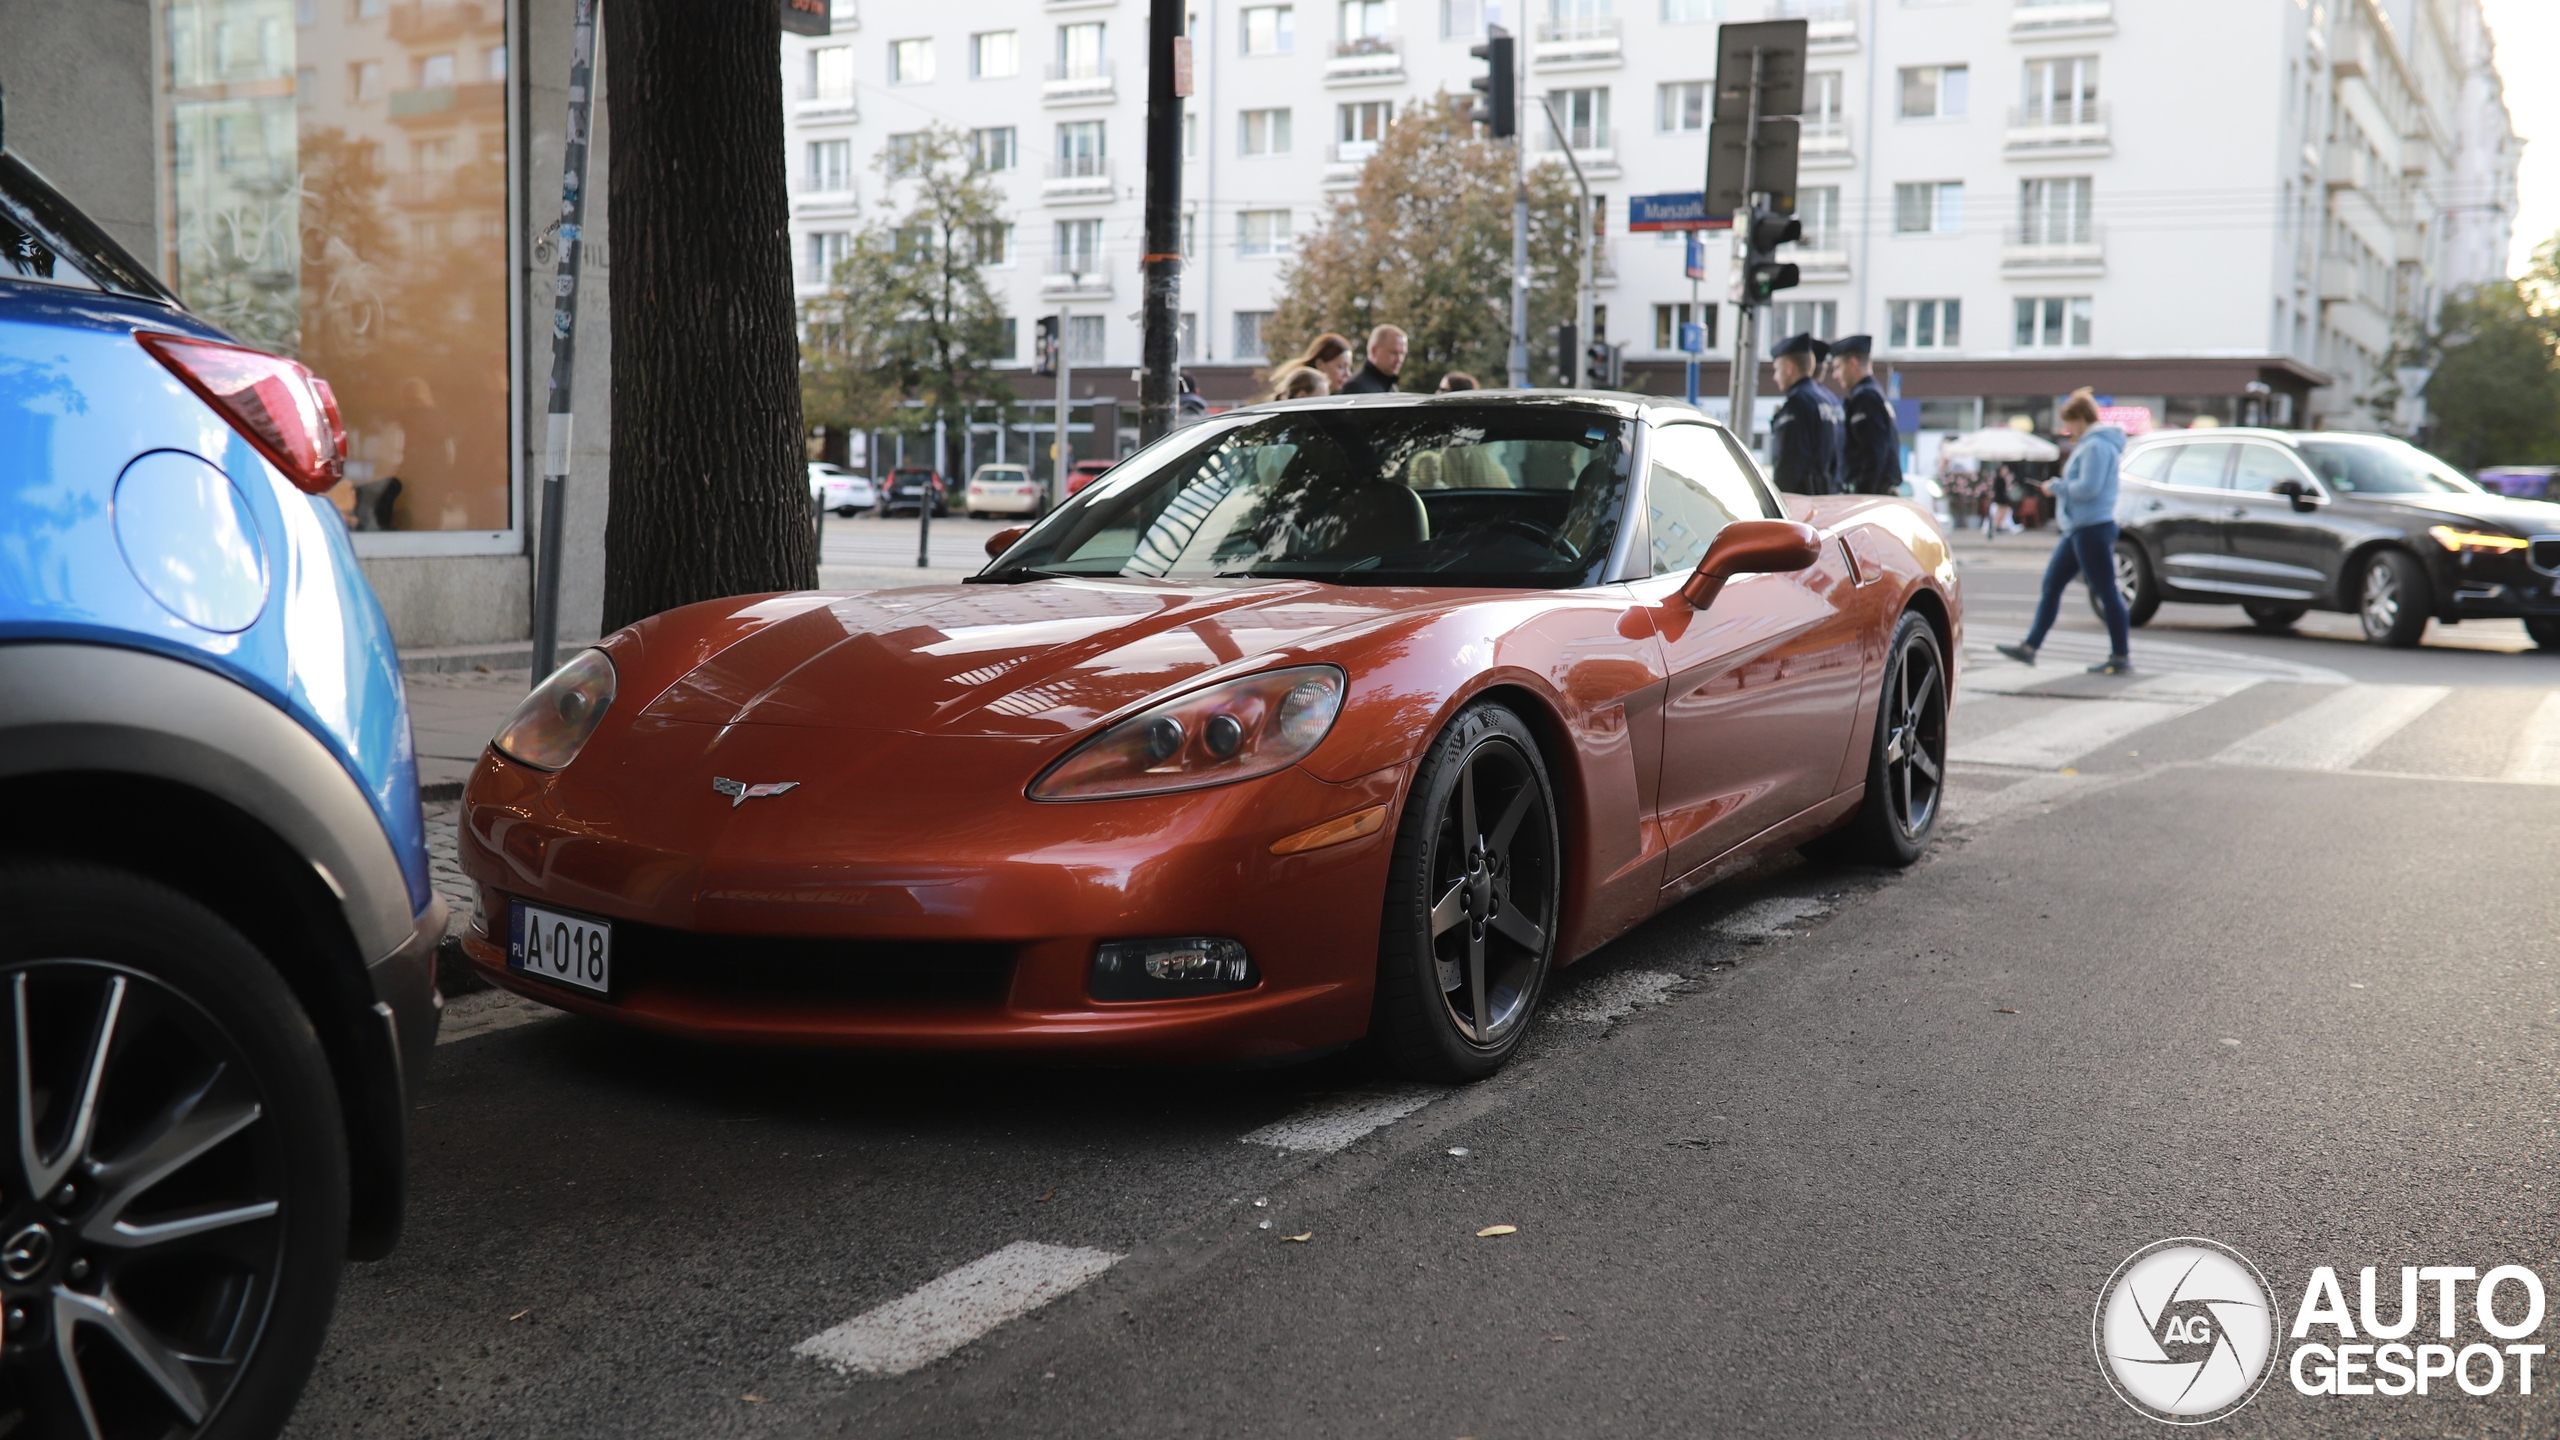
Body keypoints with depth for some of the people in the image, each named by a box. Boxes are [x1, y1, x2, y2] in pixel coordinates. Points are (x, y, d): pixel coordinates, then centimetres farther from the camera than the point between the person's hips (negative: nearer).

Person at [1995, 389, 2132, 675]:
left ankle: (2121, 656, -1)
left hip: (2092, 529, -11)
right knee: (2051, 584, 11)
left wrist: (2056, 487, -10)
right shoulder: (2088, 444, 17)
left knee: (2106, 591, -6)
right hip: (2078, 529, 11)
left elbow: (2089, 488, -23)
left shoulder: (2096, 446, -15)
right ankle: (2029, 647, 14)